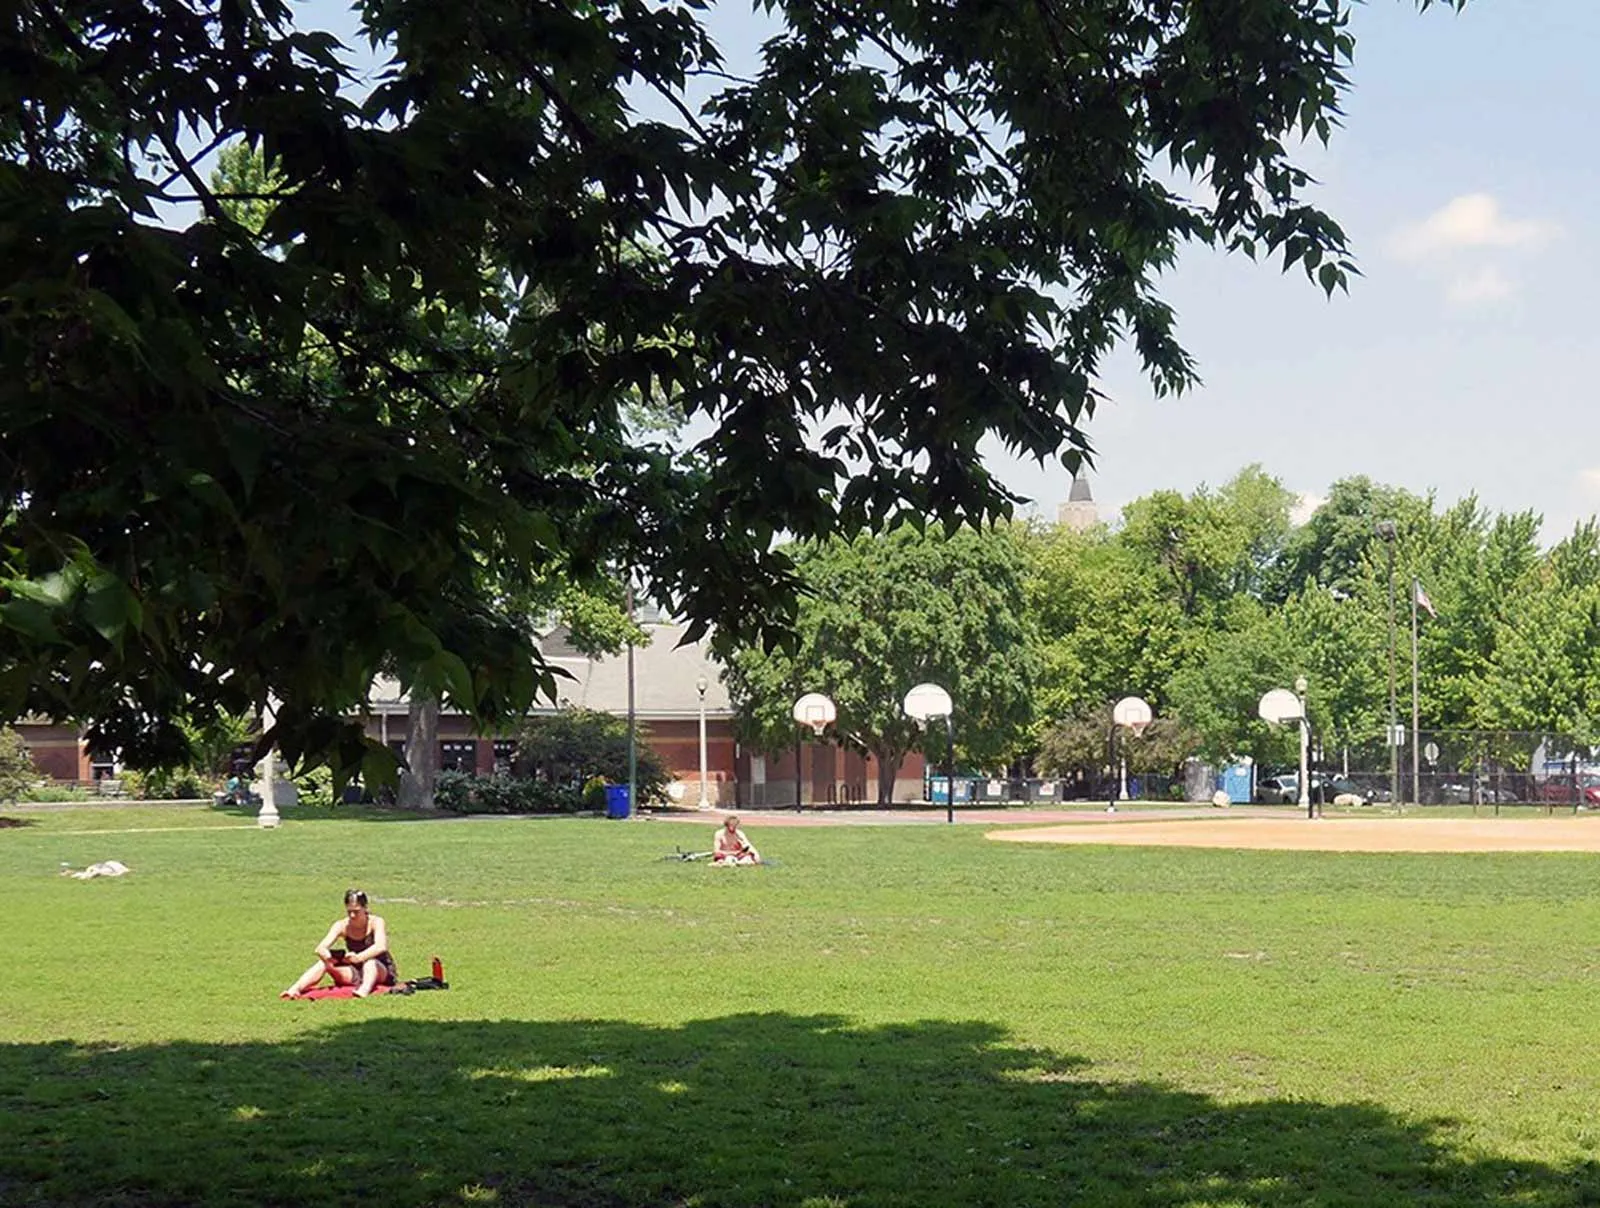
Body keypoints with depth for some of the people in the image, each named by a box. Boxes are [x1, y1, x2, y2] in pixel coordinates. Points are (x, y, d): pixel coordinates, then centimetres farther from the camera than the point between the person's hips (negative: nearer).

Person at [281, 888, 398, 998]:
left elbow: (381, 947, -34)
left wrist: (359, 957, -52)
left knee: (370, 962, -38)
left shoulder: (376, 922, -15)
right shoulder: (342, 926, -6)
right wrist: (326, 956, -42)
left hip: (382, 971, -4)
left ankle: (364, 990, -67)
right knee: (323, 963, -20)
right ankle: (295, 989, -34)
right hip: (356, 972, 4)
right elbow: (320, 948, -17)